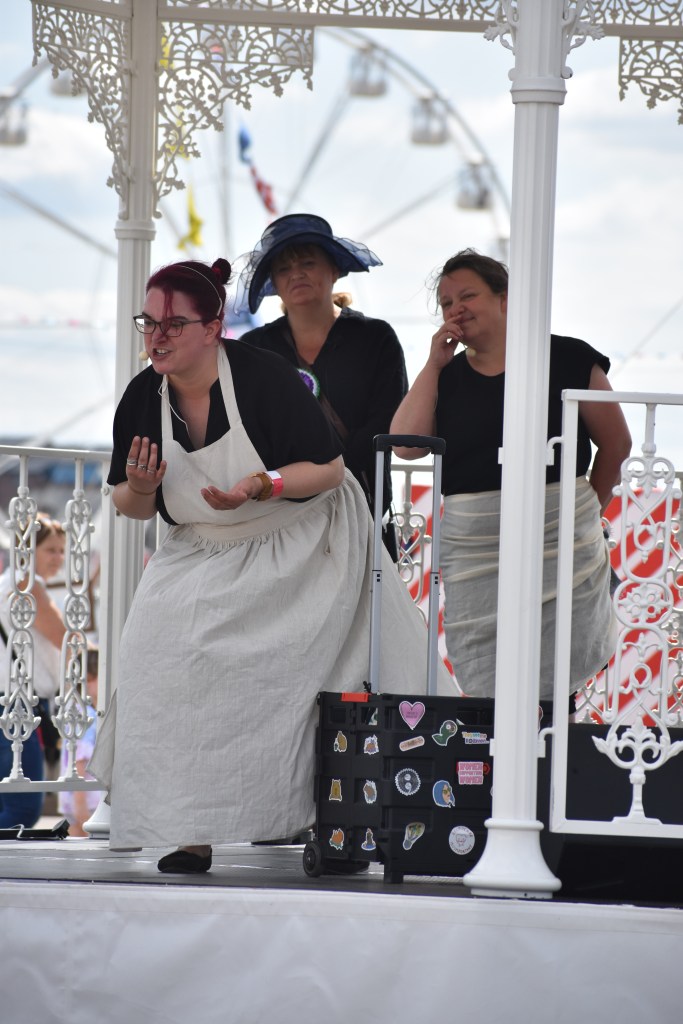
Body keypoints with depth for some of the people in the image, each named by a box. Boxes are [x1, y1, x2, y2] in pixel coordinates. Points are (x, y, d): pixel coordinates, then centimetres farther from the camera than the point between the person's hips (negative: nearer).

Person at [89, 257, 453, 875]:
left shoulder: (263, 379, -23)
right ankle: (193, 831, -10)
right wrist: (139, 489, -20)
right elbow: (133, 507, 4)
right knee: (164, 649, -13)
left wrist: (264, 486, -34)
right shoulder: (143, 397, -6)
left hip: (301, 549, -5)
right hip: (204, 554, 5)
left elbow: (329, 469, -18)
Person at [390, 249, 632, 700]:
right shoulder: (446, 376, 12)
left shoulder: (568, 359, 2)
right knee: (486, 696, -4)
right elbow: (407, 445, -3)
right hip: (473, 555, 3)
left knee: (550, 691, -6)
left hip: (562, 545, -3)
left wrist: (588, 508, 13)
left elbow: (616, 443, 10)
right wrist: (435, 363, 1)